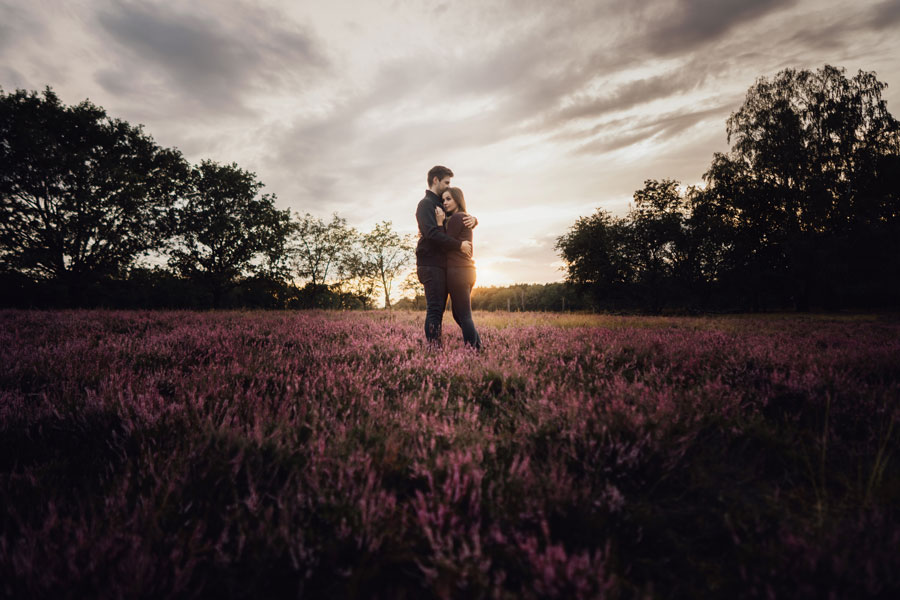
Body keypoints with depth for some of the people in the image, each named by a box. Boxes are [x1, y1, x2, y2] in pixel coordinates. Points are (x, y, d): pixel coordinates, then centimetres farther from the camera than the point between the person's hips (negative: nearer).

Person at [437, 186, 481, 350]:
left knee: (463, 316, -7)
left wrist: (440, 223, -9)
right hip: (466, 270, 10)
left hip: (457, 271, -10)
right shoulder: (465, 217, 20)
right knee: (457, 314, 17)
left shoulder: (456, 217, -10)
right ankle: (478, 346, 20)